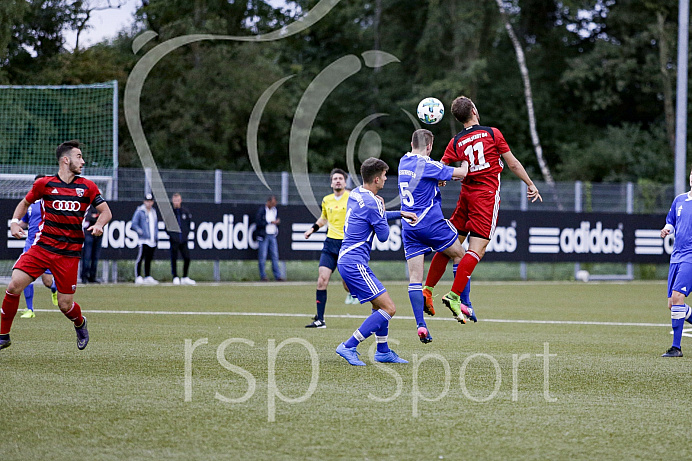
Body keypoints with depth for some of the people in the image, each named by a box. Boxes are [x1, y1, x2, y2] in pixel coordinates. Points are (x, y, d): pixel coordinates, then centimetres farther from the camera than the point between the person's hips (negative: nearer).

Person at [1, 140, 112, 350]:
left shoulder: (87, 187, 4)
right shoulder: (44, 184, 2)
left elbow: (106, 211, 7)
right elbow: (25, 202, 18)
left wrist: (99, 225, -14)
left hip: (69, 254, 0)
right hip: (42, 246, 0)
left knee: (65, 305, -2)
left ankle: (80, 324, 35)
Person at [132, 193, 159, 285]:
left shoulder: (153, 212, 19)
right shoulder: (140, 211, -3)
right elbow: (134, 224, -8)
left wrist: (156, 236, 16)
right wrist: (141, 232, -19)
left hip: (152, 241, 7)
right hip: (143, 240, -7)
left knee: (149, 259, 10)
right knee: (140, 258, -10)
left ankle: (148, 277, 15)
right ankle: (138, 278, -10)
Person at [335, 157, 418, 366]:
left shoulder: (356, 194, 12)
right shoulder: (370, 203, -18)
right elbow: (383, 235, -8)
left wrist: (400, 214, 31)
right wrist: (382, 206, 5)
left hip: (347, 260, 10)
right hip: (354, 263, -10)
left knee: (379, 305, 21)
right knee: (388, 308, -10)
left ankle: (383, 351, 29)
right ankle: (349, 347, -13)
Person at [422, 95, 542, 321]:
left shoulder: (456, 143, 5)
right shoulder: (492, 133, -2)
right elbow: (512, 163, 2)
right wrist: (530, 184, 12)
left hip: (466, 194, 5)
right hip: (487, 195, -5)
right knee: (477, 249, -9)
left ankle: (427, 290, 14)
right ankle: (454, 296, -19)